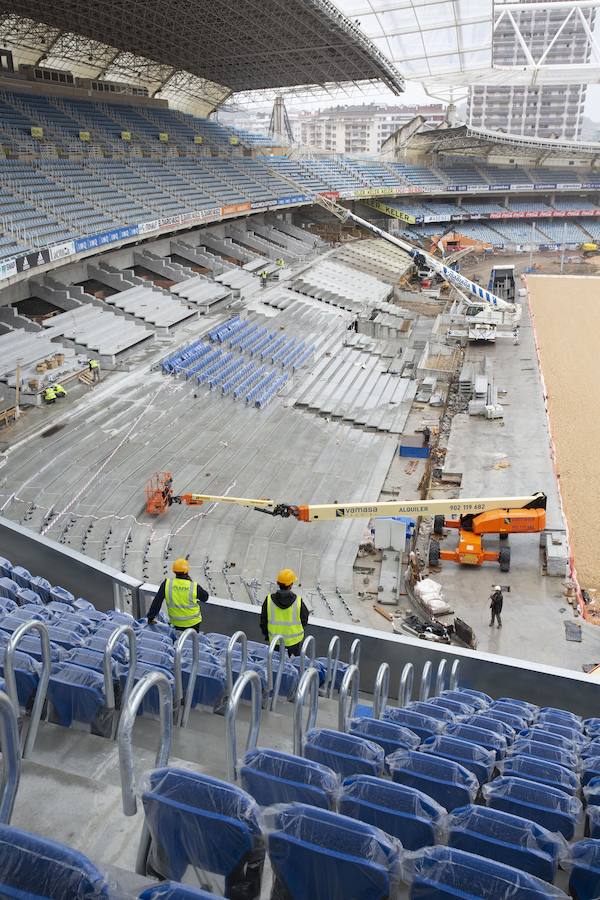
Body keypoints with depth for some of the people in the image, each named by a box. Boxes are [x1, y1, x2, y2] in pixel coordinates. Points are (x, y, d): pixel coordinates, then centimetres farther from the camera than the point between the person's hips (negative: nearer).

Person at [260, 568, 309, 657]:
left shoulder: (269, 600, -20)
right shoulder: (298, 601, -25)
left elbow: (263, 621, -6)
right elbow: (304, 620, -9)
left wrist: (266, 634, 11)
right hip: (294, 639, -1)